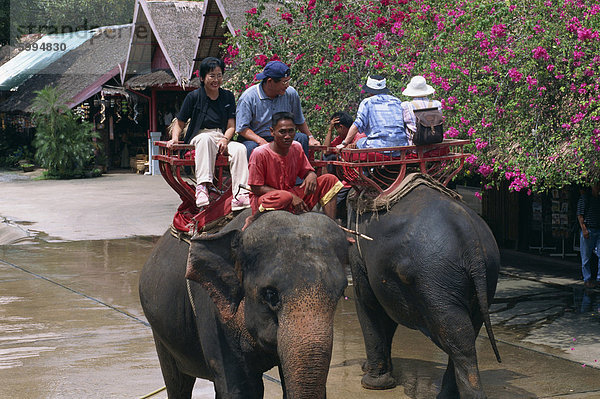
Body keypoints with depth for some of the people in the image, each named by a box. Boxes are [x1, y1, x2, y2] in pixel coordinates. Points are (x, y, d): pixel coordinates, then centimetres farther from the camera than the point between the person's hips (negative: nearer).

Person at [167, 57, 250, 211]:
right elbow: (180, 124, 8)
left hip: (222, 140, 3)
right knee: (206, 137, -39)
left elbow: (231, 126, 6)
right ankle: (202, 186, -50)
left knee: (240, 149, -30)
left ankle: (240, 195, -40)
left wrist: (225, 139, -15)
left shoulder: (228, 97, 12)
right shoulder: (194, 97, 4)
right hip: (198, 139, -3)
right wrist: (175, 138, -13)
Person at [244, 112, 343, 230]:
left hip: (293, 194, 7)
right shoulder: (260, 153, -17)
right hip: (265, 198, -7)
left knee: (329, 180, -4)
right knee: (284, 197, -43)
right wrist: (290, 196, -22)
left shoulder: (296, 148, 2)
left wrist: (311, 175, -13)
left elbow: (307, 170, 15)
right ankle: (253, 218, -16)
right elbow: (256, 188, -16)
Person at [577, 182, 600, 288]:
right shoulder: (585, 198, -2)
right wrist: (584, 229, -16)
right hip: (588, 231, -5)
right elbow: (580, 215, -7)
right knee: (586, 257, 1)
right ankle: (587, 279, 8)